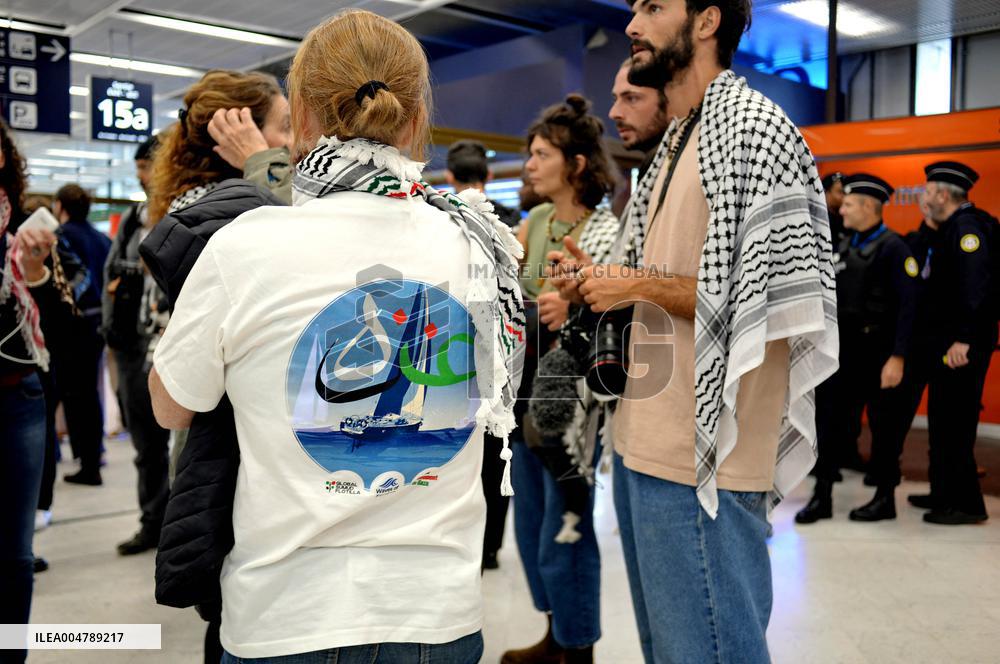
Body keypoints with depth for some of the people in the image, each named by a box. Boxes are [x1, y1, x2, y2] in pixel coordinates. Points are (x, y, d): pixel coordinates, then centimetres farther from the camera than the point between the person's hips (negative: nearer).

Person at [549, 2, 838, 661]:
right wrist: (601, 282, 8)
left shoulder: (749, 124, -11)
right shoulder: (677, 141, 17)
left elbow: (782, 296, -19)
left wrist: (639, 283, -14)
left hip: (704, 458, -9)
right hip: (643, 444, 9)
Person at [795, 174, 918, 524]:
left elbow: (908, 306, -16)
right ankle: (822, 497, 12)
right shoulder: (845, 246, 12)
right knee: (829, 419, 5)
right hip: (844, 349, 7)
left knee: (883, 426, 6)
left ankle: (885, 499, 20)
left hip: (878, 352, -7)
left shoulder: (894, 248, -10)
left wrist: (898, 357, -20)